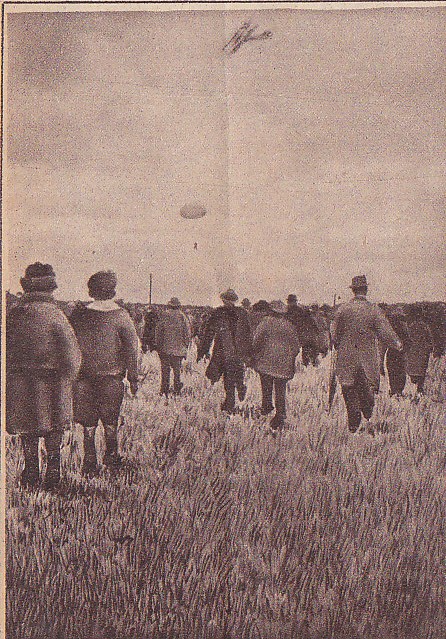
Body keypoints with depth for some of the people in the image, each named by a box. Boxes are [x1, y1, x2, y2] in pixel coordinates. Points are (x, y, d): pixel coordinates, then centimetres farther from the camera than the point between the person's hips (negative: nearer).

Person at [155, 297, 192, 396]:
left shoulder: (163, 316, -1)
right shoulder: (182, 316, -1)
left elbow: (158, 332, 2)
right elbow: (187, 333, 1)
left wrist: (158, 345, 10)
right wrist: (186, 345, 11)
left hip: (165, 348, 0)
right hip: (179, 348, 0)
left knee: (165, 369, 5)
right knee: (177, 369, 9)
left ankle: (164, 390, 4)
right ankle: (177, 389, 9)